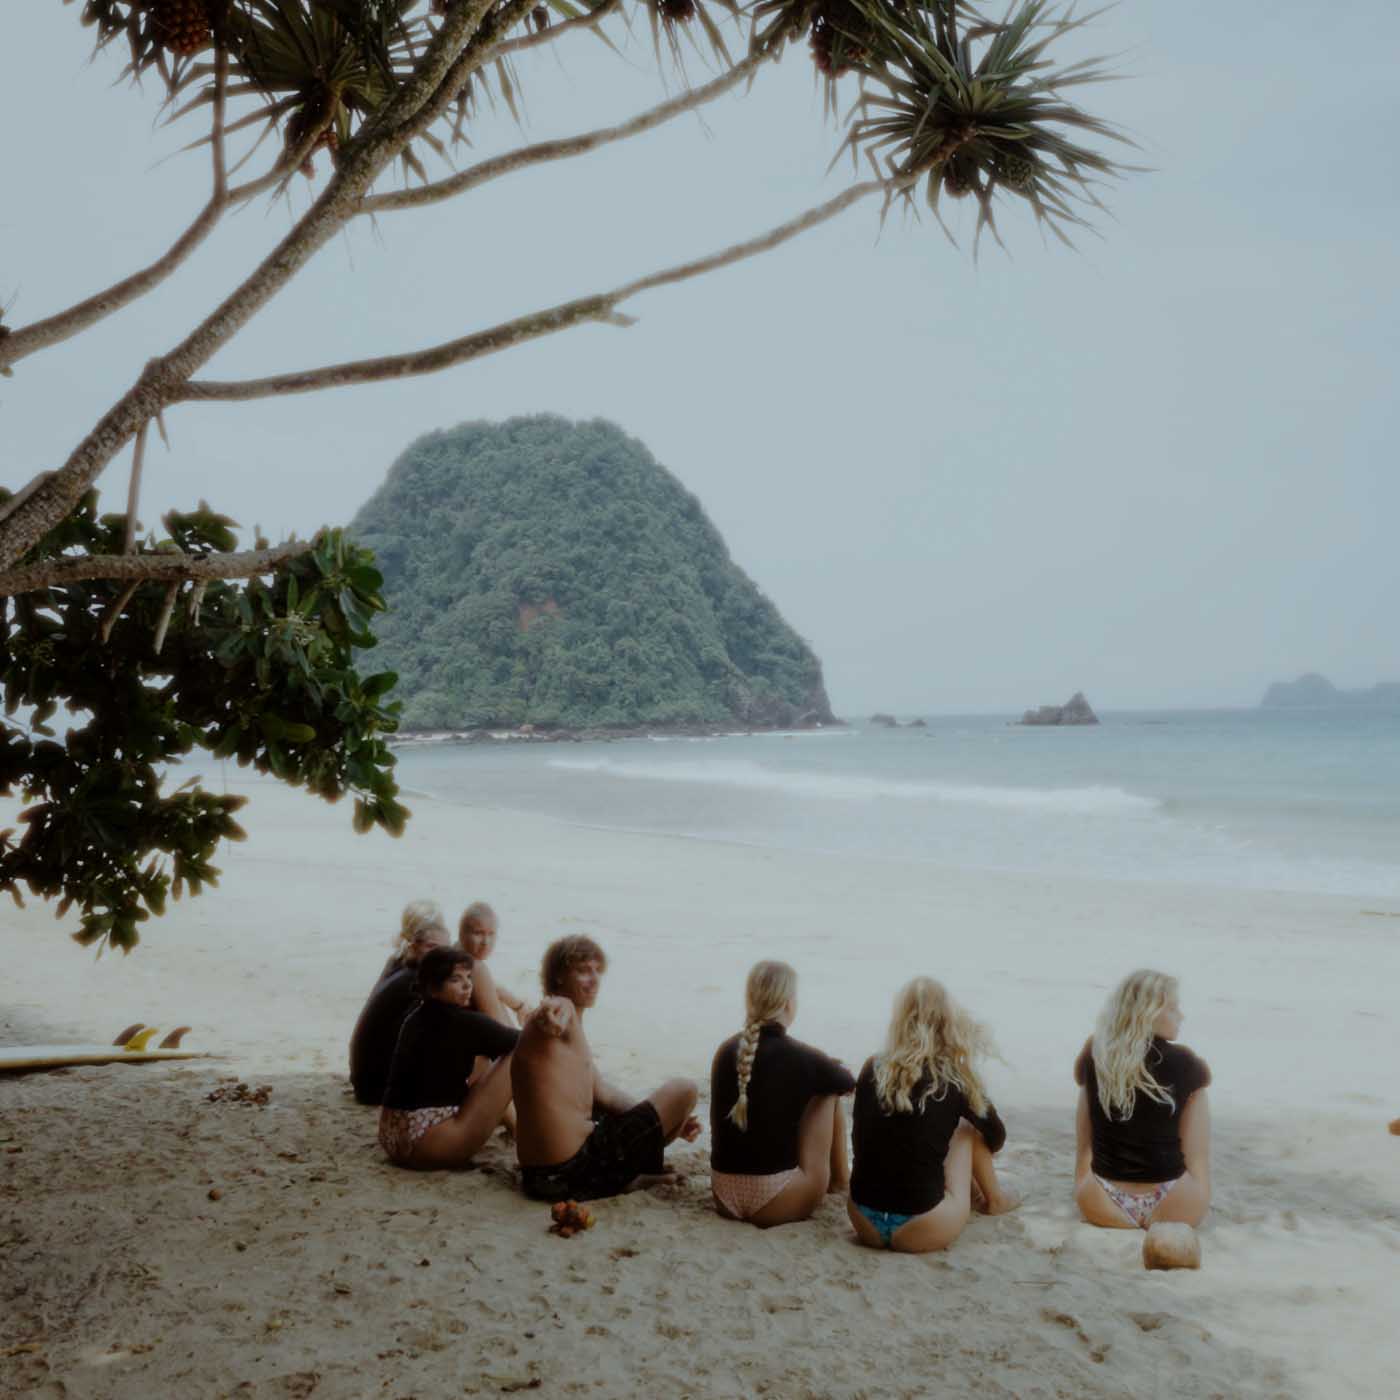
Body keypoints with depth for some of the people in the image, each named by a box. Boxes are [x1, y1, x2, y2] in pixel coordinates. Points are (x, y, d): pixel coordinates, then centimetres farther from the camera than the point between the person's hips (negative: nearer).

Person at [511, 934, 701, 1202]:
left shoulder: (572, 1038, 17)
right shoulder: (562, 1021, -13)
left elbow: (604, 1094, 19)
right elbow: (562, 1005, -37)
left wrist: (670, 1119, 13)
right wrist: (560, 1007, -61)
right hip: (576, 1171, -10)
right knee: (684, 1089, -2)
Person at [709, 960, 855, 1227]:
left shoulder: (726, 1050, 3)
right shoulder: (802, 1058, -9)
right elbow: (851, 1083, 12)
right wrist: (826, 1069, 36)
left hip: (724, 1197, 5)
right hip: (775, 1204, -5)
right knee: (828, 1092, 12)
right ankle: (838, 1177, 30)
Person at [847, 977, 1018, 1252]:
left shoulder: (873, 1070, 4)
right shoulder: (956, 1080, -2)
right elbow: (996, 1137, 17)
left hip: (865, 1225, 3)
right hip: (921, 1231, -3)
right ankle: (994, 1199, 38)